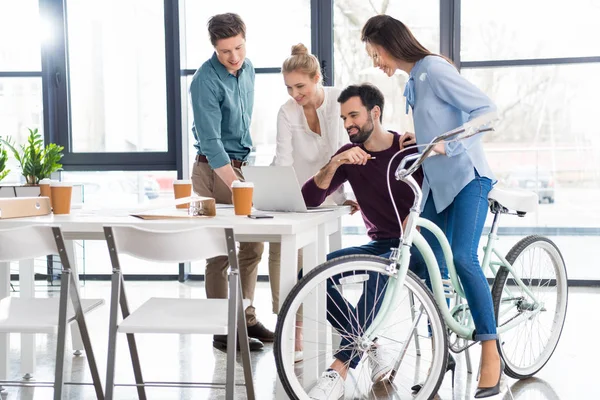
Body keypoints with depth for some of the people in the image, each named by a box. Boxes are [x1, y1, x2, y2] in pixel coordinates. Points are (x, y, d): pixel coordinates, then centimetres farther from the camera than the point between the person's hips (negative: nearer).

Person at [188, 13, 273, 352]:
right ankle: (223, 331, 5)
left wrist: (244, 177, 18)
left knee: (253, 244, 11)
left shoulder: (247, 69, 6)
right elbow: (211, 142, -23)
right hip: (215, 170, -8)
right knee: (221, 251, -3)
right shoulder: (206, 81, -19)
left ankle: (246, 318, 23)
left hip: (240, 165, 8)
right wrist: (235, 185, -29)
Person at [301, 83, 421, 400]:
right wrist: (334, 164, -23)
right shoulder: (349, 155, 3)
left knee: (380, 273, -38)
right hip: (379, 245, 5)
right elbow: (309, 199, -7)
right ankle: (371, 349, -11)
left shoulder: (411, 149, -6)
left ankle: (340, 369, -39)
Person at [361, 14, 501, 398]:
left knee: (463, 258, -22)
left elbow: (486, 108, -18)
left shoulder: (435, 70, -13)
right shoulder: (412, 82, 14)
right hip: (438, 181, 9)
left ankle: (491, 354, -14)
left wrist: (448, 146, -24)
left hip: (467, 177, -9)